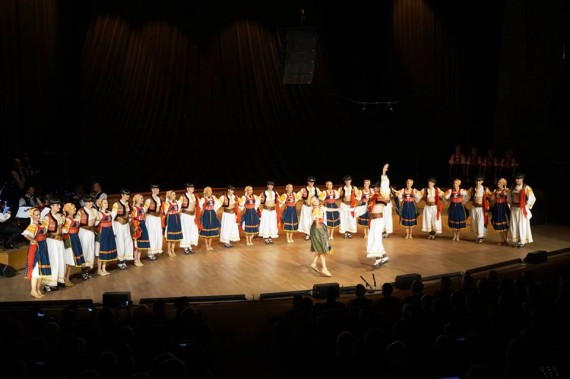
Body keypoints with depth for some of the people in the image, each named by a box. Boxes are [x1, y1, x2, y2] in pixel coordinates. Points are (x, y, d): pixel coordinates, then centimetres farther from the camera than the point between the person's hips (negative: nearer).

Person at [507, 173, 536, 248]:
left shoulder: (526, 188, -10)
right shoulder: (513, 187, 8)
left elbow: (532, 199, -10)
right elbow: (509, 197, 20)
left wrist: (526, 206, -6)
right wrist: (511, 205, 11)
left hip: (522, 209, -6)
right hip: (514, 209, 6)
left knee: (522, 225, 0)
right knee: (514, 225, 7)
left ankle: (522, 241, 8)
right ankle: (517, 240, 15)